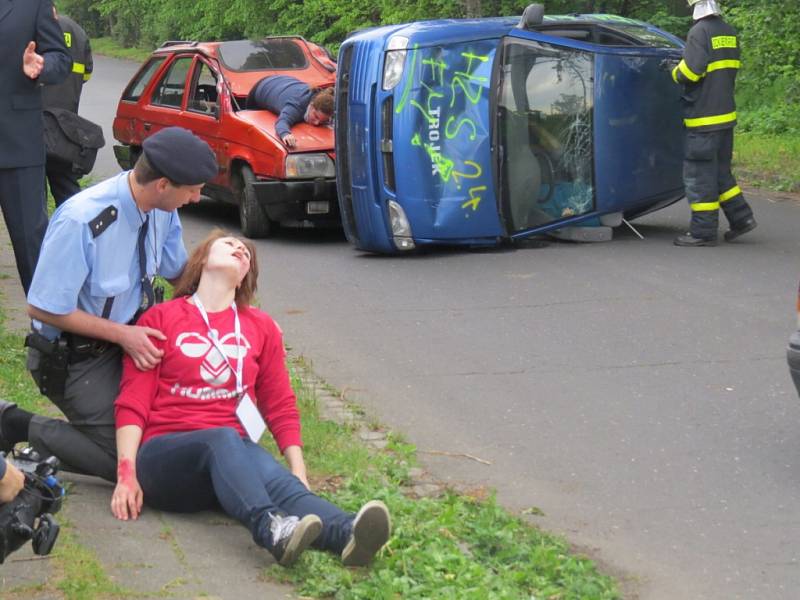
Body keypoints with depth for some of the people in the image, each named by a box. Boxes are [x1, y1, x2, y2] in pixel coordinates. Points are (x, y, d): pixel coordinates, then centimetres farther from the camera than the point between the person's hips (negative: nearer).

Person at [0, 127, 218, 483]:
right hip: (74, 357, -7)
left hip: (129, 334, 7)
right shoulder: (80, 222, -30)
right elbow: (42, 309, -22)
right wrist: (122, 335, -22)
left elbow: (177, 271, 12)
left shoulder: (162, 210, -7)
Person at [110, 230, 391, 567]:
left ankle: (347, 534, -64)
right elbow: (132, 403, 4)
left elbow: (280, 406, 20)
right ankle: (270, 528, -65)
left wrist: (299, 473, 6)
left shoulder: (261, 327, 21)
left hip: (233, 454, 3)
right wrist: (126, 473, -10)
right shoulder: (160, 319, 12)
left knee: (276, 478, -32)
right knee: (224, 438, -36)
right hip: (166, 457, -3)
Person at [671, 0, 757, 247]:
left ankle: (703, 232, 0)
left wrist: (676, 74, -1)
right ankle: (741, 217, 17)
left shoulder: (700, 32, -15)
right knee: (720, 171, 19)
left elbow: (689, 71, -20)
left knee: (699, 174, -2)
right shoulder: (729, 32, 11)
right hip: (726, 115, 8)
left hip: (704, 118, -8)